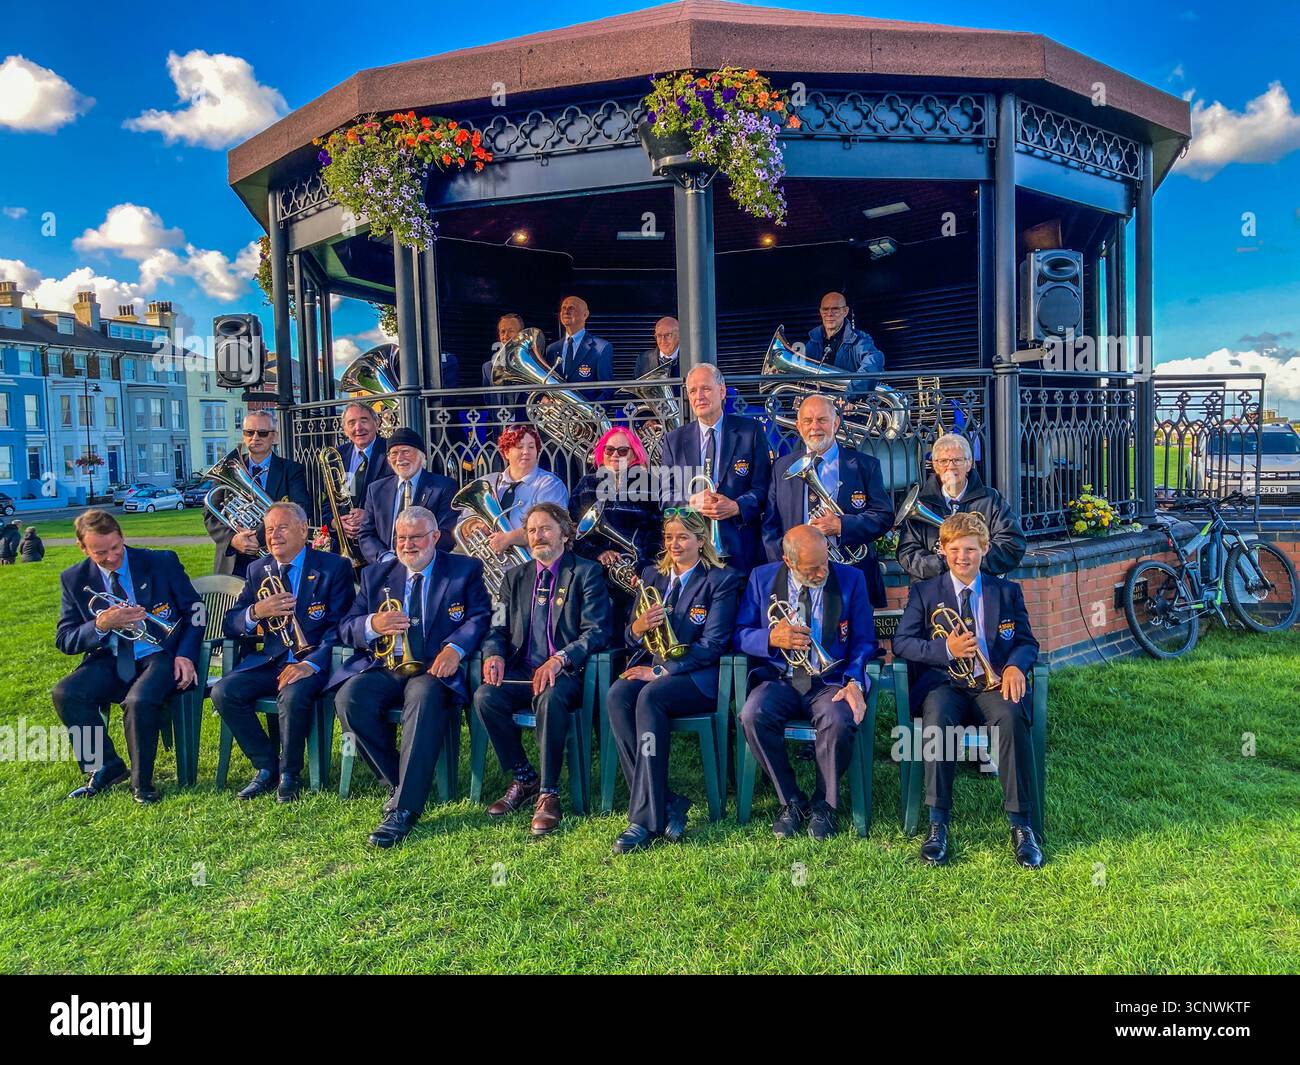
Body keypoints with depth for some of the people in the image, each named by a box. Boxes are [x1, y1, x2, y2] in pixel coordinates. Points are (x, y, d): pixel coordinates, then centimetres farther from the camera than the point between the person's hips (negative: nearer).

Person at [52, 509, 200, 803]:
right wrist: (101, 625, -18)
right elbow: (64, 640, 3)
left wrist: (185, 655, -12)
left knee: (138, 700, -33)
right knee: (64, 694, -24)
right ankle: (106, 767, -3)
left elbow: (194, 612, 4)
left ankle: (141, 782, -10)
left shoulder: (163, 562, -1)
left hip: (160, 655, -3)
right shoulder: (74, 579, 5)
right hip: (110, 661, 4)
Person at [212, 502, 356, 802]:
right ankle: (266, 767, -3)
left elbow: (341, 626, -8)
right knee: (223, 692, -20)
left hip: (313, 662, -5)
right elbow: (229, 626, 10)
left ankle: (289, 774, -9)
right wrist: (256, 612, -14)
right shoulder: (258, 570, 13)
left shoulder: (334, 567, -2)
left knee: (293, 696, -34)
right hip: (269, 661, 5)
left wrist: (312, 663, -23)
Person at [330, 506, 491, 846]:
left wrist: (455, 648, -20)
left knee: (425, 700, -37)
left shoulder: (465, 570, 11)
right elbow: (346, 628, 13)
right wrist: (372, 624, -11)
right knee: (349, 700, -27)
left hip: (434, 667, -3)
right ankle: (396, 781, -8)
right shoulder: (375, 574, 19)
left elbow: (480, 616, -1)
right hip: (383, 666, 4)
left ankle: (404, 809, -32)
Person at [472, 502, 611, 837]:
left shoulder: (587, 573, 3)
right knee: (485, 696, -25)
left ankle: (548, 794, -23)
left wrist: (559, 659, -23)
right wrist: (494, 654, -9)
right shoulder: (516, 576, 19)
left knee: (550, 697, -37)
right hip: (521, 670, 5)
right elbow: (499, 627, 14)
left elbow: (596, 632, -7)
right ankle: (523, 778, -5)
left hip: (566, 673, -4)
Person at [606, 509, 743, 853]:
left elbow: (712, 645, -9)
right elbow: (630, 639, 16)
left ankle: (645, 818, -30)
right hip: (650, 669, 5)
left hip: (697, 676, -5)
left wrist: (660, 671, -17)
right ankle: (665, 804, -25)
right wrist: (637, 627, -10)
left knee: (650, 695, -34)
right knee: (618, 693, -28)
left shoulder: (723, 580, 1)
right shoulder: (652, 575, 18)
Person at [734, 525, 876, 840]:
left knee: (839, 721, -33)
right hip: (779, 678, 1)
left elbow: (864, 641, 1)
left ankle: (824, 805, -4)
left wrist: (855, 682, -16)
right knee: (753, 715, -30)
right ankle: (791, 801, -7)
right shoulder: (762, 578, 3)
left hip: (832, 680, -1)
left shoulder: (850, 579, 2)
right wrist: (771, 637, -18)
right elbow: (740, 634, 4)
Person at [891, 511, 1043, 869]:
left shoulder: (1007, 591, 18)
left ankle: (1021, 825, -23)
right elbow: (901, 642, 4)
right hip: (945, 683, -1)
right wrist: (946, 649, -12)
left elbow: (1028, 642, 12)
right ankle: (937, 823, -25)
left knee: (1012, 718, -34)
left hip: (994, 683, 1)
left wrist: (1016, 665, -12)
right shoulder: (924, 592, 13)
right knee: (937, 719, -35)